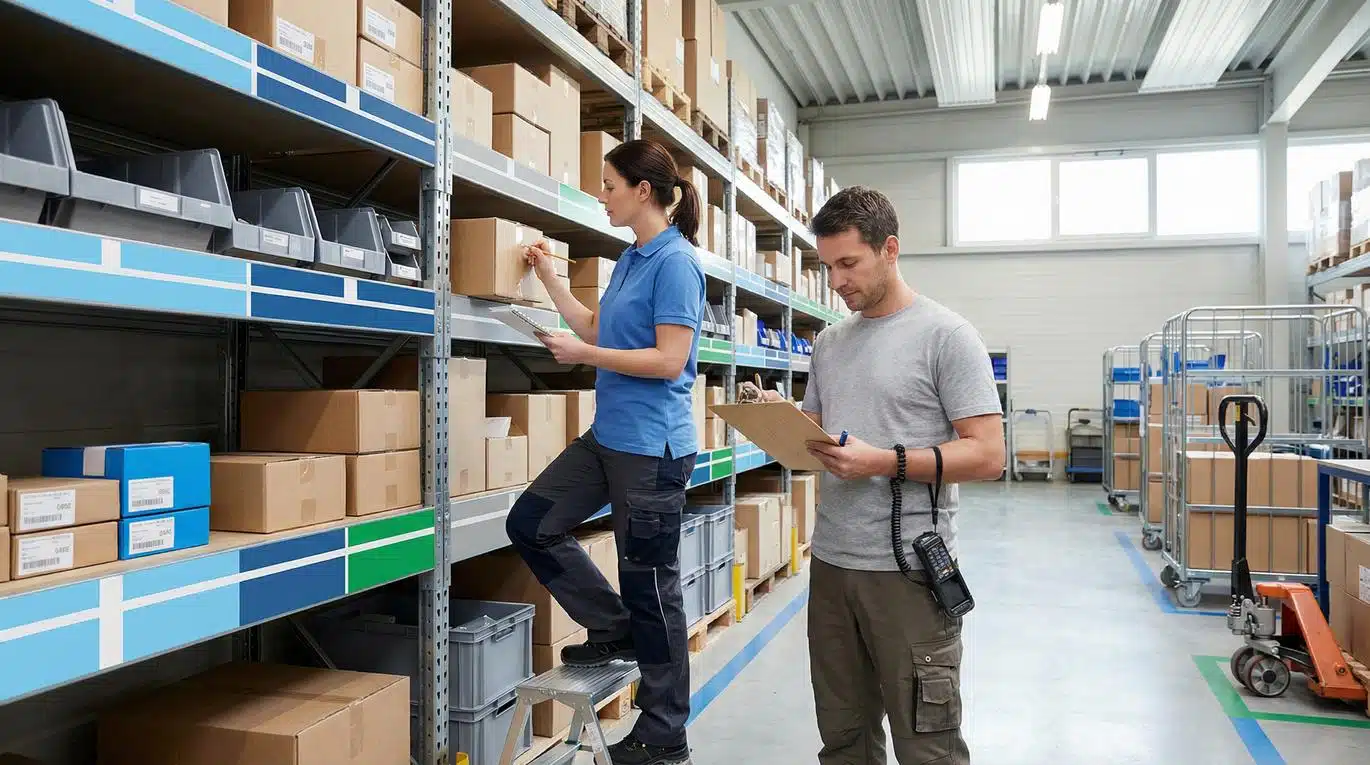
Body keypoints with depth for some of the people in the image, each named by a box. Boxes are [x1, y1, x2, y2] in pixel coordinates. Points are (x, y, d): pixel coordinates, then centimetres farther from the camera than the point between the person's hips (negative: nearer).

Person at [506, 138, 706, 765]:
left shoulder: (675, 261, -14)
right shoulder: (630, 259, 13)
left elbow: (669, 360, -21)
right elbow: (597, 330, 23)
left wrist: (582, 355, -15)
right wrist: (548, 277, 22)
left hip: (651, 446, -9)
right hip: (608, 434, 9)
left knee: (649, 584, 1)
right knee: (530, 523, 11)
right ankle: (613, 629, 23)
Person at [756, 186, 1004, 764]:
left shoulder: (946, 334, -8)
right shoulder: (829, 341, 12)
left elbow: (987, 455, -13)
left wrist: (885, 462, -23)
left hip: (908, 569, -6)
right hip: (830, 563, 7)